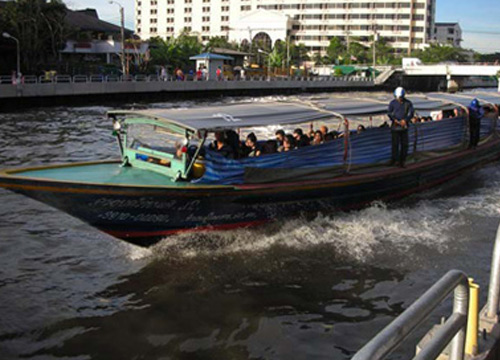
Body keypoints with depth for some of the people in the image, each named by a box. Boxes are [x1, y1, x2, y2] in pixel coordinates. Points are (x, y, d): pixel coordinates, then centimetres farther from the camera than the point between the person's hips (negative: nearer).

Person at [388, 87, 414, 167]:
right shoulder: (393, 103, 0)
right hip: (395, 126, -2)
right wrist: (394, 119, -19)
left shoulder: (408, 103, 2)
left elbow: (411, 113, -2)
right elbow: (389, 113, -1)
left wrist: (405, 120, -18)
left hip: (404, 126, 2)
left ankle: (402, 160, 11)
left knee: (404, 144, 2)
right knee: (395, 143, -6)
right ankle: (395, 159, 3)